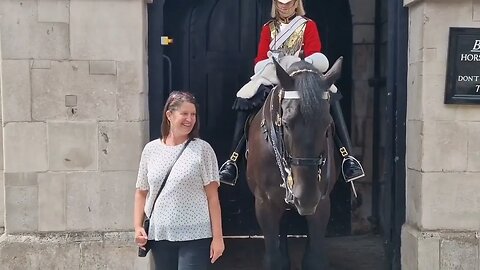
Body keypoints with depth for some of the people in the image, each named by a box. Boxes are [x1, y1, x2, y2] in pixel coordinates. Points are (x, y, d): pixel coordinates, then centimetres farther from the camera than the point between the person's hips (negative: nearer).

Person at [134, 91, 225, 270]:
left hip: (195, 236, -3)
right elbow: (141, 193, 12)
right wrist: (138, 227, 0)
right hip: (159, 236, 4)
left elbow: (212, 196, -5)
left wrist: (217, 236, -7)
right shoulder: (151, 149, 5)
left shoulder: (202, 149, -4)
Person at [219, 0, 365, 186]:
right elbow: (261, 60, 9)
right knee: (244, 100, -23)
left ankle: (348, 157, -29)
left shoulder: (308, 25, 12)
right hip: (271, 78, 2)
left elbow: (315, 56, -1)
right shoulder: (268, 28, 18)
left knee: (331, 95, -28)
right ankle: (232, 161, -20)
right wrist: (276, 69, -13)